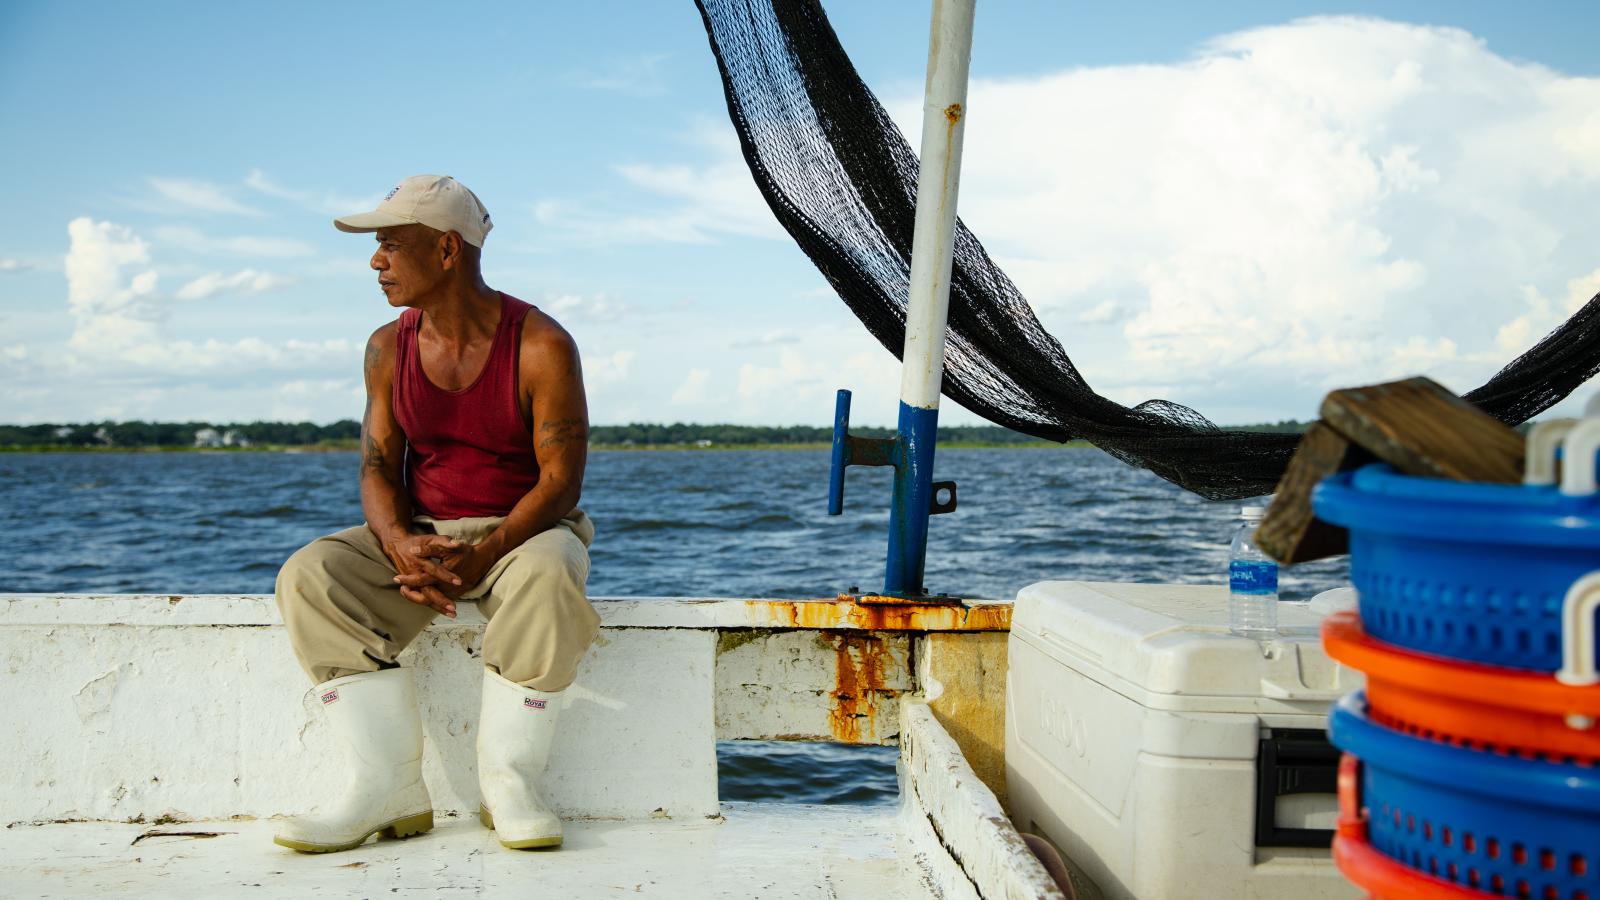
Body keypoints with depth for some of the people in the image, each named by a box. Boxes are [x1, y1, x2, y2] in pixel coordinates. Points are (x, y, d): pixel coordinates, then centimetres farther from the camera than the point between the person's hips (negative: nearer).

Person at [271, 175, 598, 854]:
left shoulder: (540, 345, -11)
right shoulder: (388, 348, 4)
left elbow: (560, 480, -14)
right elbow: (378, 469, 2)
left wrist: (480, 557, -27)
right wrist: (401, 545, -21)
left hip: (524, 532, -4)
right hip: (417, 536, 4)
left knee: (545, 577, -39)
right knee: (310, 574, -23)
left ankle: (508, 782, -23)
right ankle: (388, 788, -23)